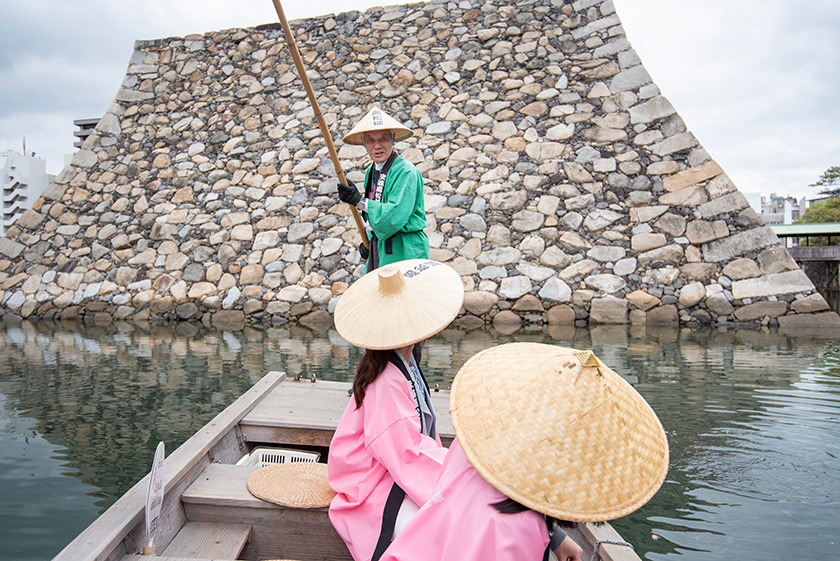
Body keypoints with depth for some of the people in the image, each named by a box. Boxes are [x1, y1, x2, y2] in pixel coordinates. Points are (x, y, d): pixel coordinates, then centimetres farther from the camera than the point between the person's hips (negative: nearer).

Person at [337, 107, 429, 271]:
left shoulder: (406, 172, -16)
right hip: (379, 246, 7)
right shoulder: (371, 171, 10)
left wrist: (359, 200, -21)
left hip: (403, 252, -7)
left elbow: (395, 217, -25)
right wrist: (369, 240, 9)